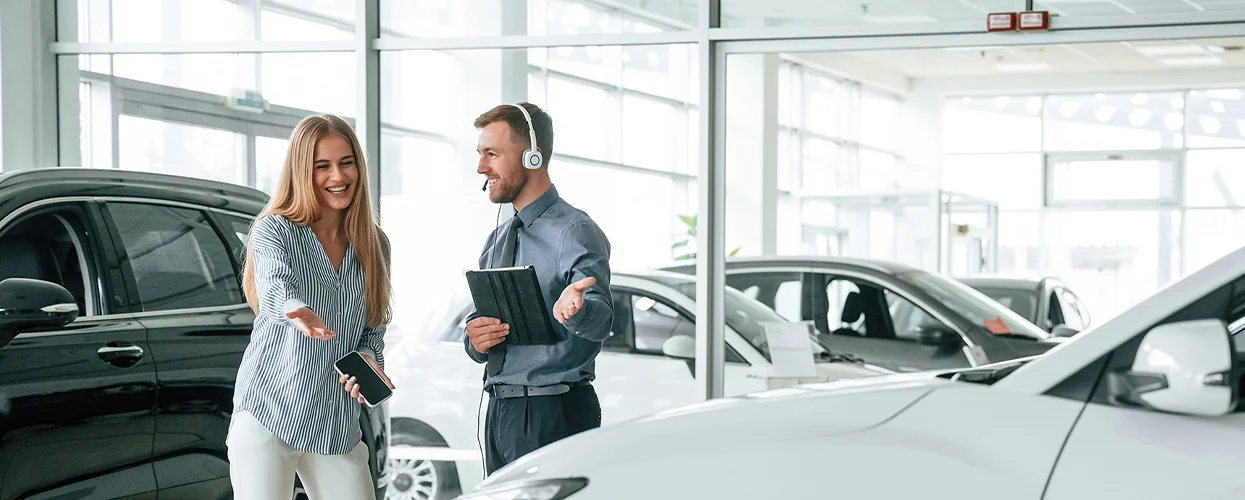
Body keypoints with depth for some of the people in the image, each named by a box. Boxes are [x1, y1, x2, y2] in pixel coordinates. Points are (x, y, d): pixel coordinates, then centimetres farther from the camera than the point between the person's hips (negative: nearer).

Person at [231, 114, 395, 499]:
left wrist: (368, 360, -8)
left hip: (339, 424, 4)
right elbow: (276, 287, -25)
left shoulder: (374, 244, 10)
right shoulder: (273, 231, -4)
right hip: (268, 417, -4)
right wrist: (299, 312, -47)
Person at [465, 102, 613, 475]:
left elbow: (600, 317, -26)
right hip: (500, 412, 7)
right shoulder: (497, 241, 15)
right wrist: (475, 339, -7)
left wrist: (574, 309, -49)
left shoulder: (575, 233, -10)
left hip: (554, 416, -7)